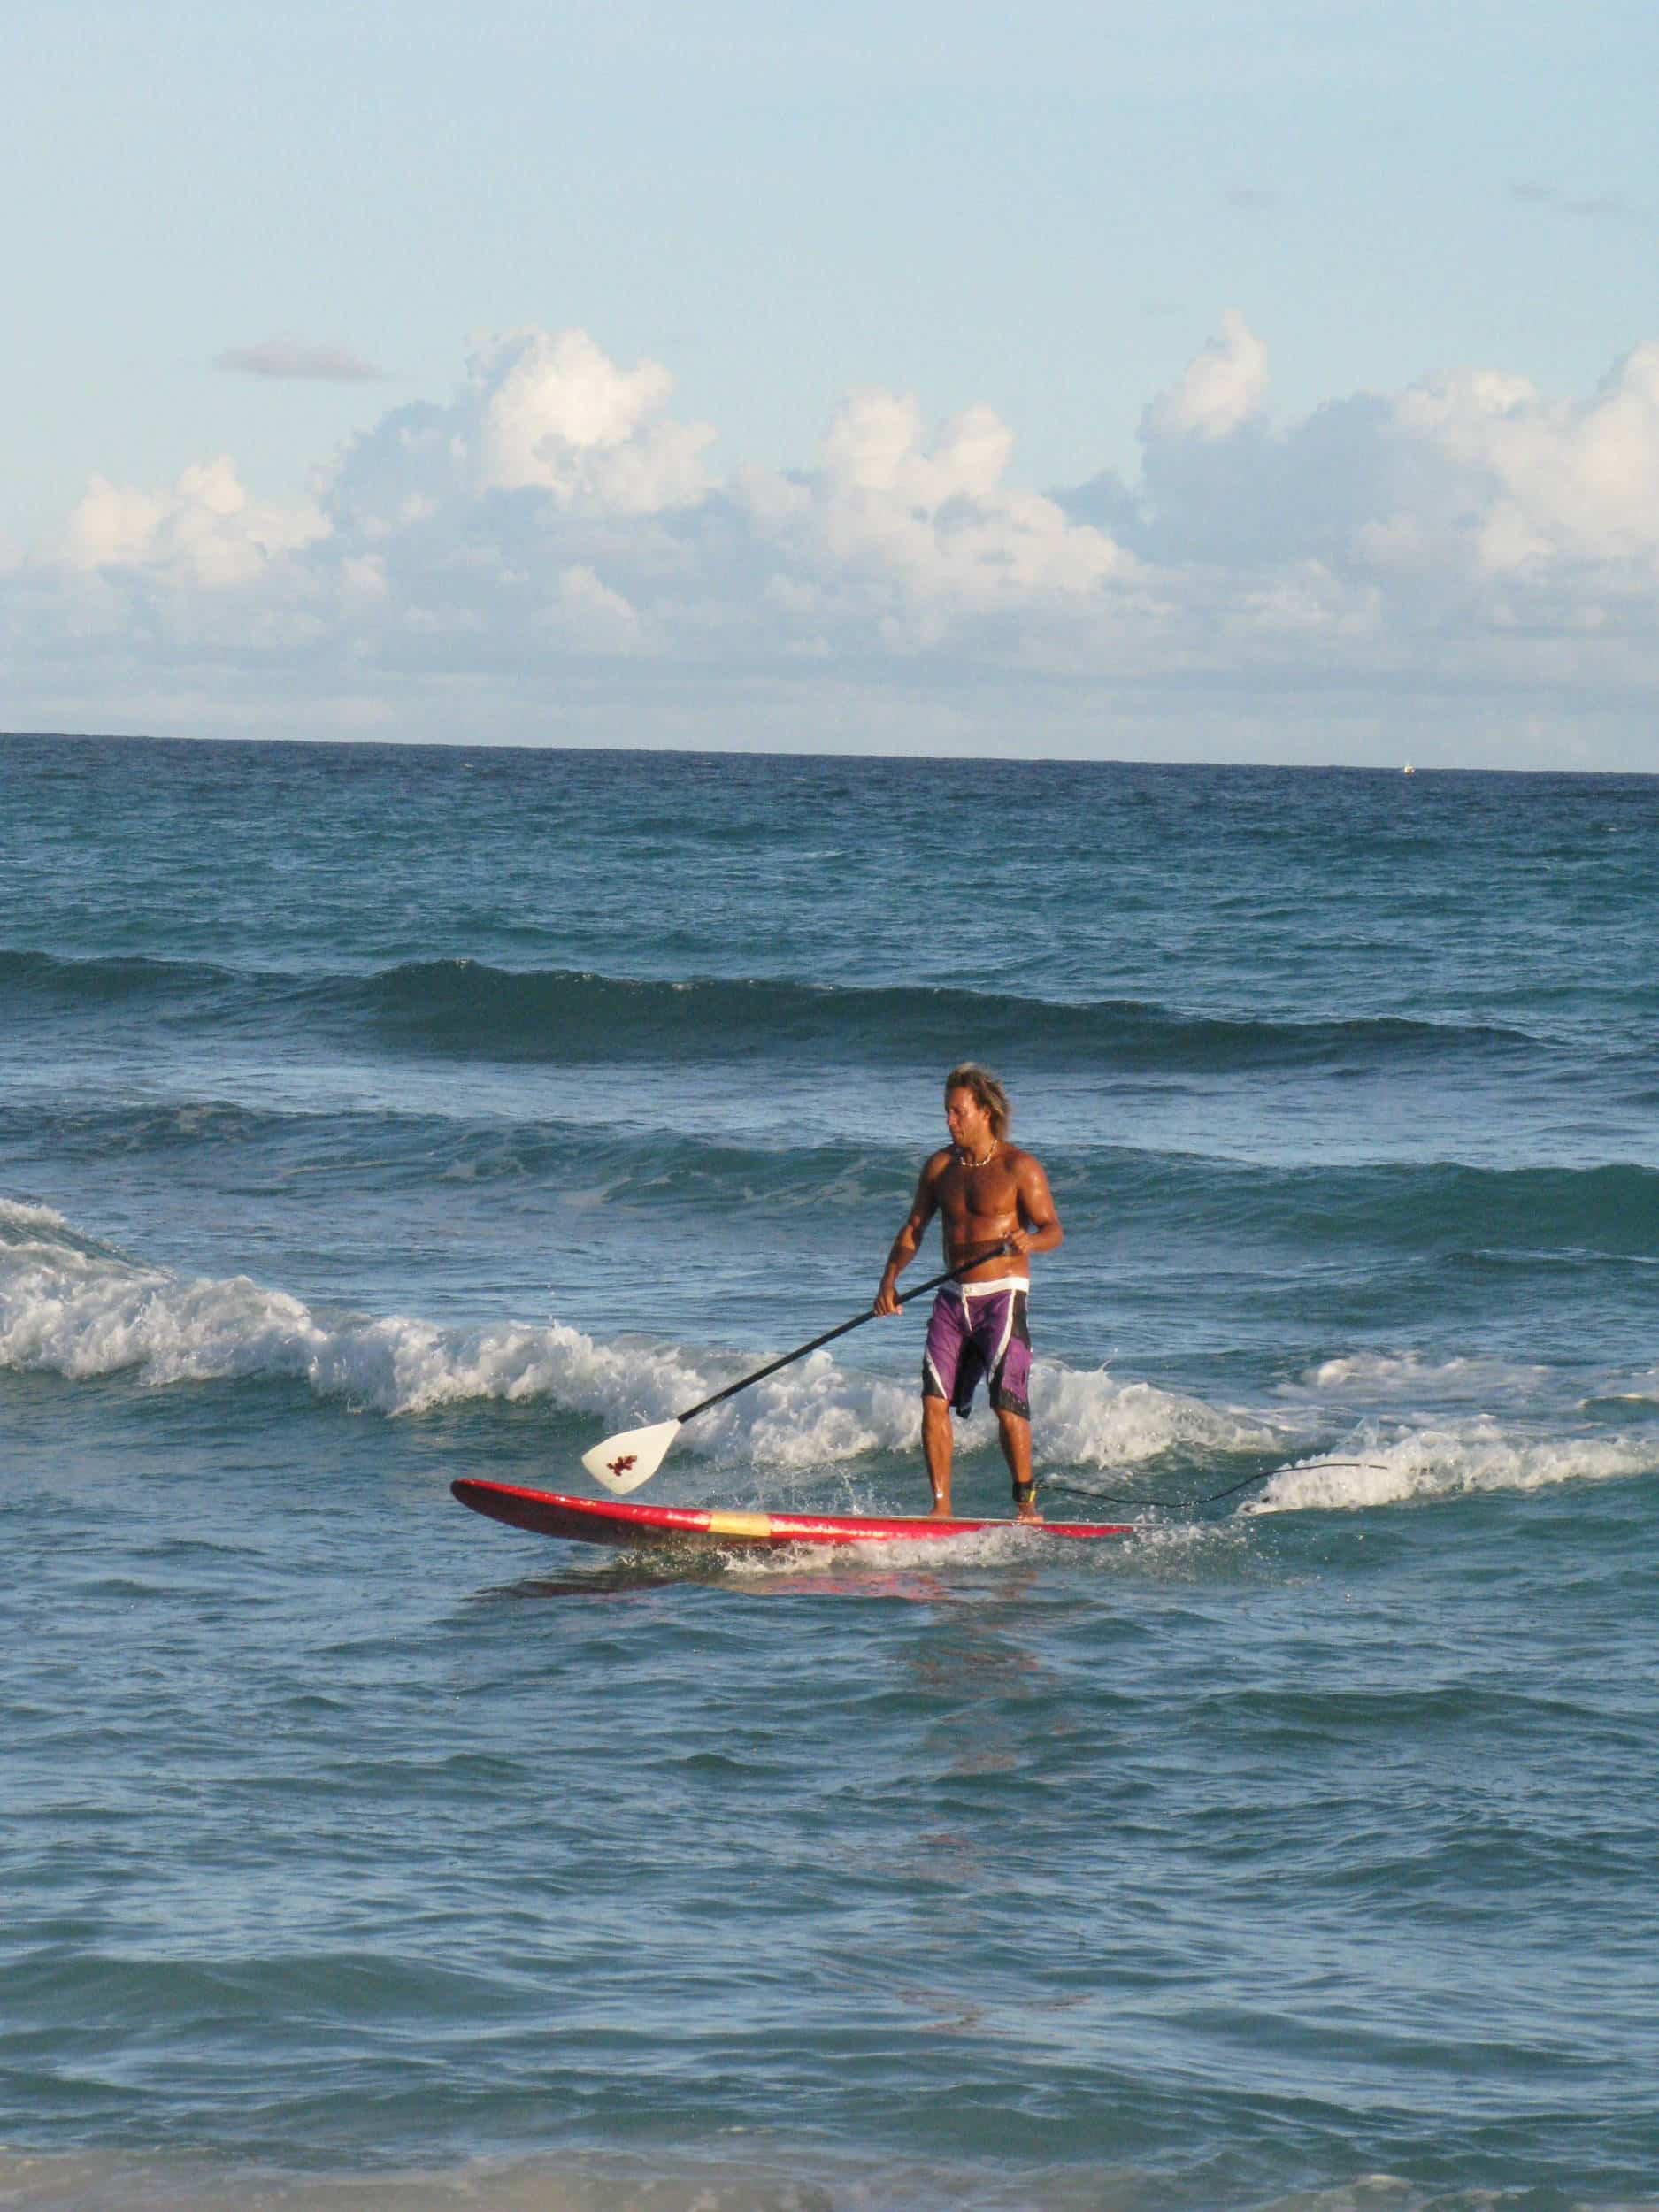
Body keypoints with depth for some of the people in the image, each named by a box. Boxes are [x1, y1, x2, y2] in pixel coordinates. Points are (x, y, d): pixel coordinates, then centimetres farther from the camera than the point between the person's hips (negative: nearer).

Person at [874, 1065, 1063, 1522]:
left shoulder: (1018, 1167, -5)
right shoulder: (940, 1167, 11)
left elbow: (1053, 1230, -7)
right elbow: (914, 1229, 14)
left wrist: (1029, 1240, -30)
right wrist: (889, 1281, 0)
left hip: (1002, 1295, -5)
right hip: (954, 1298, 5)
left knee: (1007, 1404, -13)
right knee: (934, 1399, -4)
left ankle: (1026, 1503, -3)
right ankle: (941, 1506, 1)